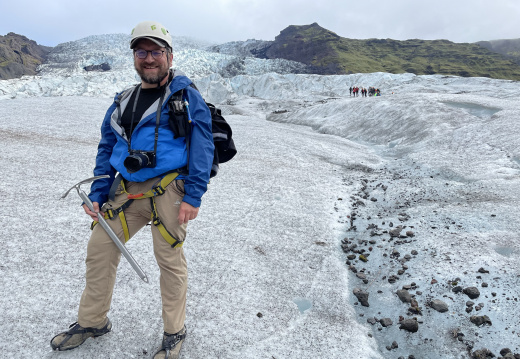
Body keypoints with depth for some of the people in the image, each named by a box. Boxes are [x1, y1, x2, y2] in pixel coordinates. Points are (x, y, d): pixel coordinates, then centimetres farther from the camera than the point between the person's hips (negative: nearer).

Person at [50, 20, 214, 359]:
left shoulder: (185, 96, -2)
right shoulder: (122, 102, 16)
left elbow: (203, 146, -9)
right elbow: (107, 150, 19)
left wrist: (193, 196, -16)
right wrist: (97, 195, 11)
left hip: (168, 189, -6)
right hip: (128, 190, 6)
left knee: (170, 259, 1)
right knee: (99, 248, 10)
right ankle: (92, 321, 34)